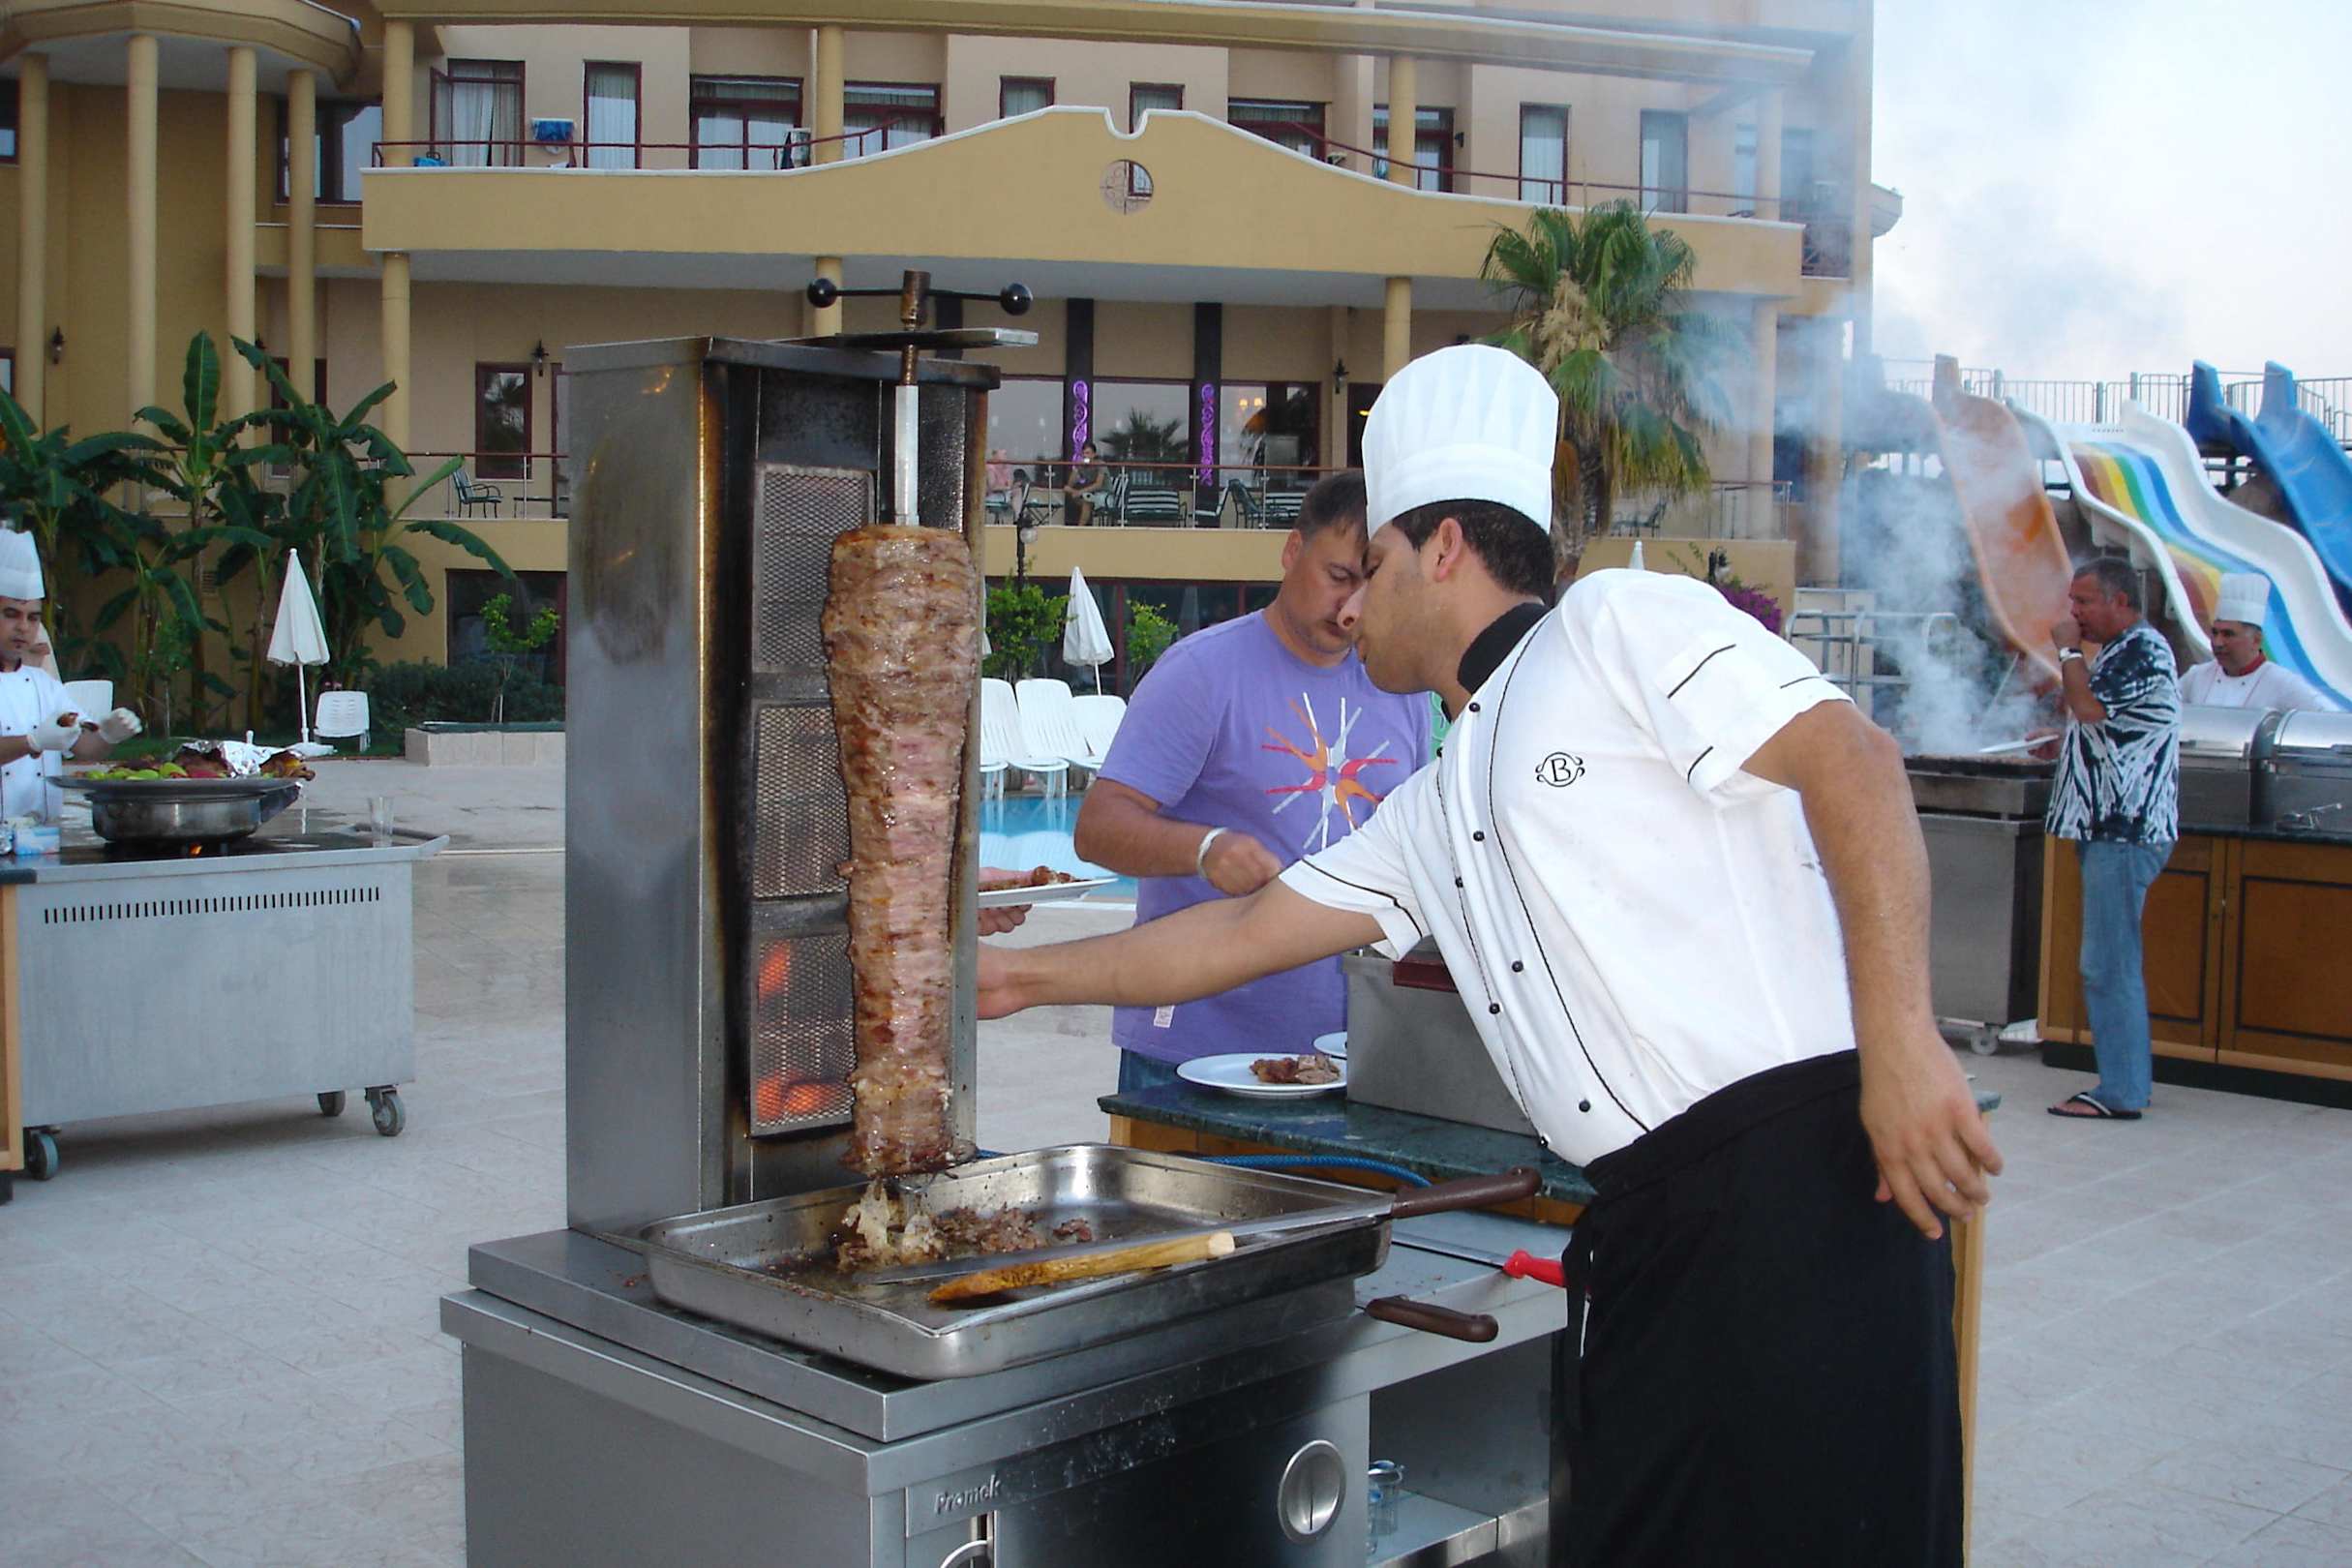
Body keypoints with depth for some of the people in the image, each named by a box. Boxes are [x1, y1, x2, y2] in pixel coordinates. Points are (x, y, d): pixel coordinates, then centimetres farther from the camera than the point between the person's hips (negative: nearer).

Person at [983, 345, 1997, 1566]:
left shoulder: (1617, 622, 0)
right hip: (1647, 1229, 8)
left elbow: (1850, 758, -11)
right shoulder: (1430, 817, 23)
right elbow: (1246, 933, 30)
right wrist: (1027, 977, 33)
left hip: (1800, 1182, -8)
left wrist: (1898, 1038, -20)